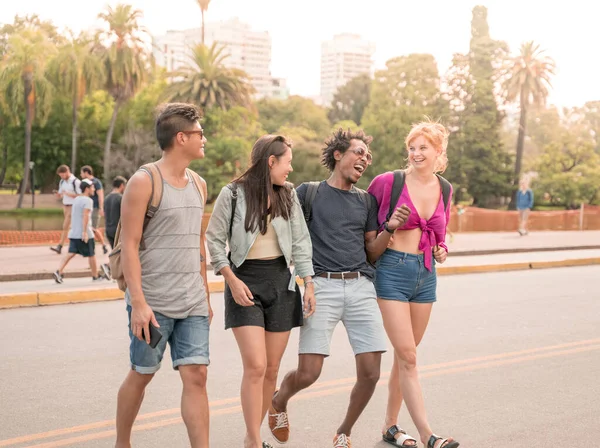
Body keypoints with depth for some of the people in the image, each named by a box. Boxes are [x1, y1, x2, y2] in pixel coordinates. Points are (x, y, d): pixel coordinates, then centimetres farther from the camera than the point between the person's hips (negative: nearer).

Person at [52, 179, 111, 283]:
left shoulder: (76, 199, 16)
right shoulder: (88, 200, -10)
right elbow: (85, 215, -22)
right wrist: (85, 231, -25)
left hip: (73, 233, 7)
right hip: (84, 234, -7)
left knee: (71, 253, 3)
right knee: (91, 255, 7)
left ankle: (59, 272, -11)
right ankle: (95, 276, 18)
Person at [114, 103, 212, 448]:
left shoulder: (199, 184, 12)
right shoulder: (144, 182, -9)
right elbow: (129, 245, -12)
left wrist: (205, 296, 17)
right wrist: (138, 302, -18)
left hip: (192, 303, 5)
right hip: (153, 303, -5)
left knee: (196, 375, -2)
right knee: (141, 375, 8)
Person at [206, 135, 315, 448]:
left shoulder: (288, 194, 7)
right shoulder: (233, 194, -6)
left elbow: (301, 241, 9)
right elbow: (214, 239, -3)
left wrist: (309, 283, 3)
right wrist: (232, 280, -11)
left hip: (281, 281, 4)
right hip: (244, 281, -4)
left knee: (272, 369, 6)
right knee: (255, 366, -13)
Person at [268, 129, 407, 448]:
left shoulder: (365, 200, 18)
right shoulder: (309, 193, 7)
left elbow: (371, 248, 19)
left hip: (361, 287, 4)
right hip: (323, 286, -3)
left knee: (370, 373, -5)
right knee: (308, 373, -10)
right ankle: (279, 401, 25)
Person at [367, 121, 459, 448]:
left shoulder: (444, 189, 9)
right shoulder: (389, 182, -7)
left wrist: (441, 249, 4)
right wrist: (388, 227, -12)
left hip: (426, 273, 6)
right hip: (393, 271, -5)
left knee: (405, 355, 12)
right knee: (407, 356, -9)